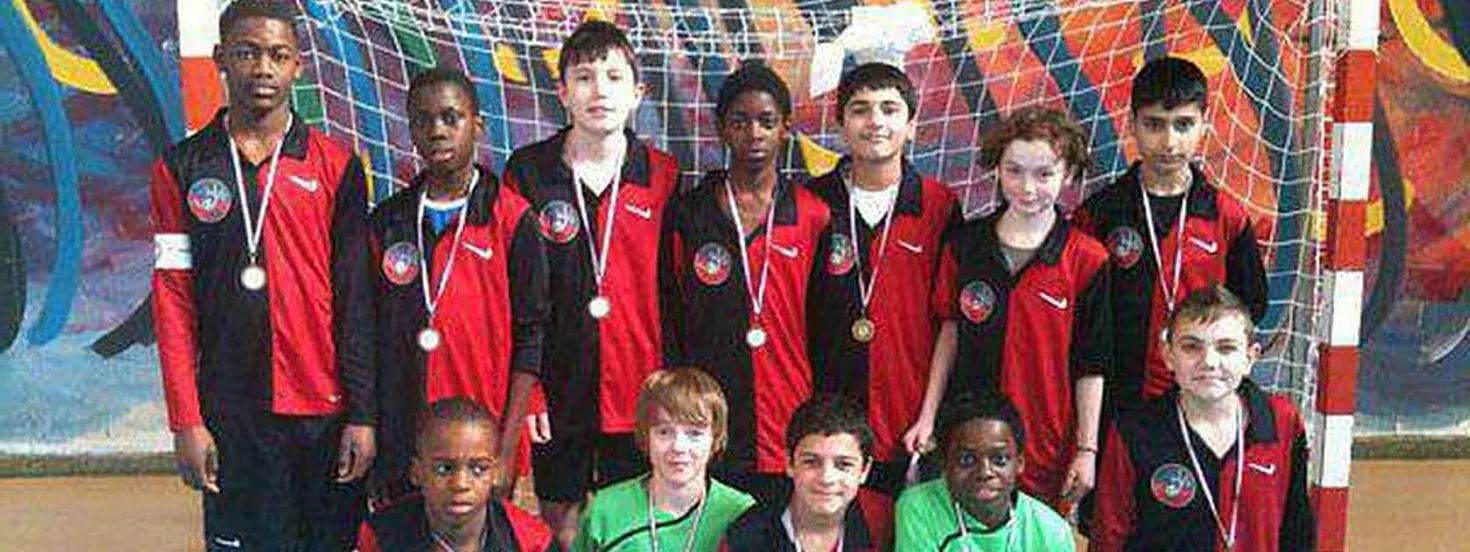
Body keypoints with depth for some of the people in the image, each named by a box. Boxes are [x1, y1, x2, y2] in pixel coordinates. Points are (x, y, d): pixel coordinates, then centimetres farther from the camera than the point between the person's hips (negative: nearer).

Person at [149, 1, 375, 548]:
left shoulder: (336, 166, 2)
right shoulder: (182, 168, 4)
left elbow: (355, 298, 0)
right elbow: (173, 300, 2)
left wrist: (363, 414, -4)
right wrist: (185, 421, -4)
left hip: (326, 410, 0)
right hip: (230, 414, 0)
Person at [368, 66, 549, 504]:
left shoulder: (512, 220, -3)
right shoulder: (387, 221, 7)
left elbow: (529, 339, -5)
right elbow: (371, 337, 10)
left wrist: (506, 450, -10)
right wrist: (369, 434, 4)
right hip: (398, 447, 3)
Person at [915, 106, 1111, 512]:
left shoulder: (1087, 260, -7)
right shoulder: (965, 244, 1)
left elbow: (1090, 366, -3)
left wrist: (1087, 450, -3)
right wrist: (927, 417, 6)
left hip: (1047, 447, -2)